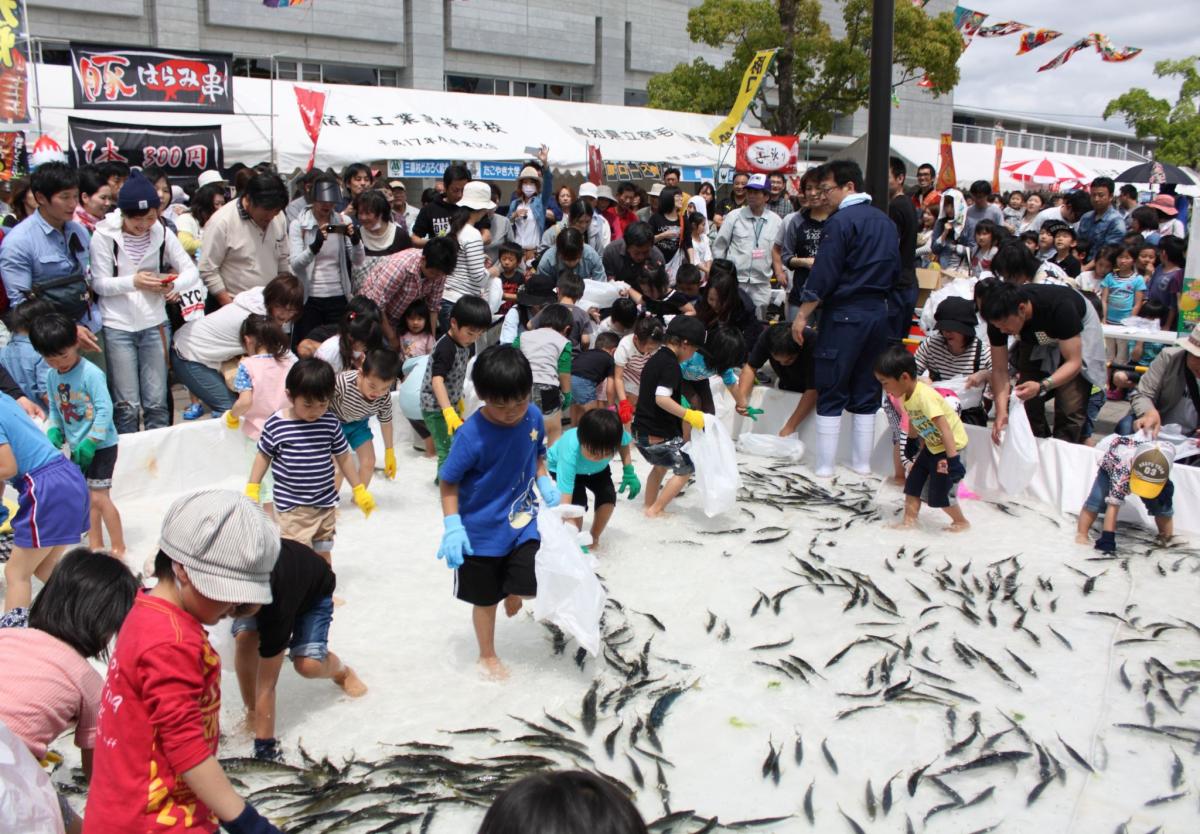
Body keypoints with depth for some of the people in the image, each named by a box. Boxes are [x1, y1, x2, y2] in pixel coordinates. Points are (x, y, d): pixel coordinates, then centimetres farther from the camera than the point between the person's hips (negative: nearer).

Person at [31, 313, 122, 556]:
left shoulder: (91, 373, -18)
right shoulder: (52, 376, 3)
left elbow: (105, 409, -20)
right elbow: (55, 409, 14)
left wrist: (90, 442, -22)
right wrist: (54, 432, -3)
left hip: (101, 445, -7)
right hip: (76, 447, 7)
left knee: (98, 497, -8)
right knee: (86, 497, 12)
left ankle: (119, 548, 3)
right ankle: (95, 545, 23)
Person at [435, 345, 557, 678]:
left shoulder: (533, 416, -11)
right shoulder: (471, 435, -25)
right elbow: (449, 482, -14)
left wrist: (546, 485, -8)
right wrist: (452, 526, -23)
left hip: (523, 521, 3)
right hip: (482, 532, -3)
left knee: (531, 585, -9)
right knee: (486, 599, 13)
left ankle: (512, 594, 30)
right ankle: (487, 656, 40)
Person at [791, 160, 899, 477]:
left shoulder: (842, 221, -13)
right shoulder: (885, 221, 11)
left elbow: (824, 274, -16)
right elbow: (894, 270, 16)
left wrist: (803, 315, -10)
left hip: (844, 314, -7)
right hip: (878, 313, 7)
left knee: (831, 394, 0)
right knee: (866, 393, 12)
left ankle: (825, 465, 2)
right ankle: (862, 463, 17)